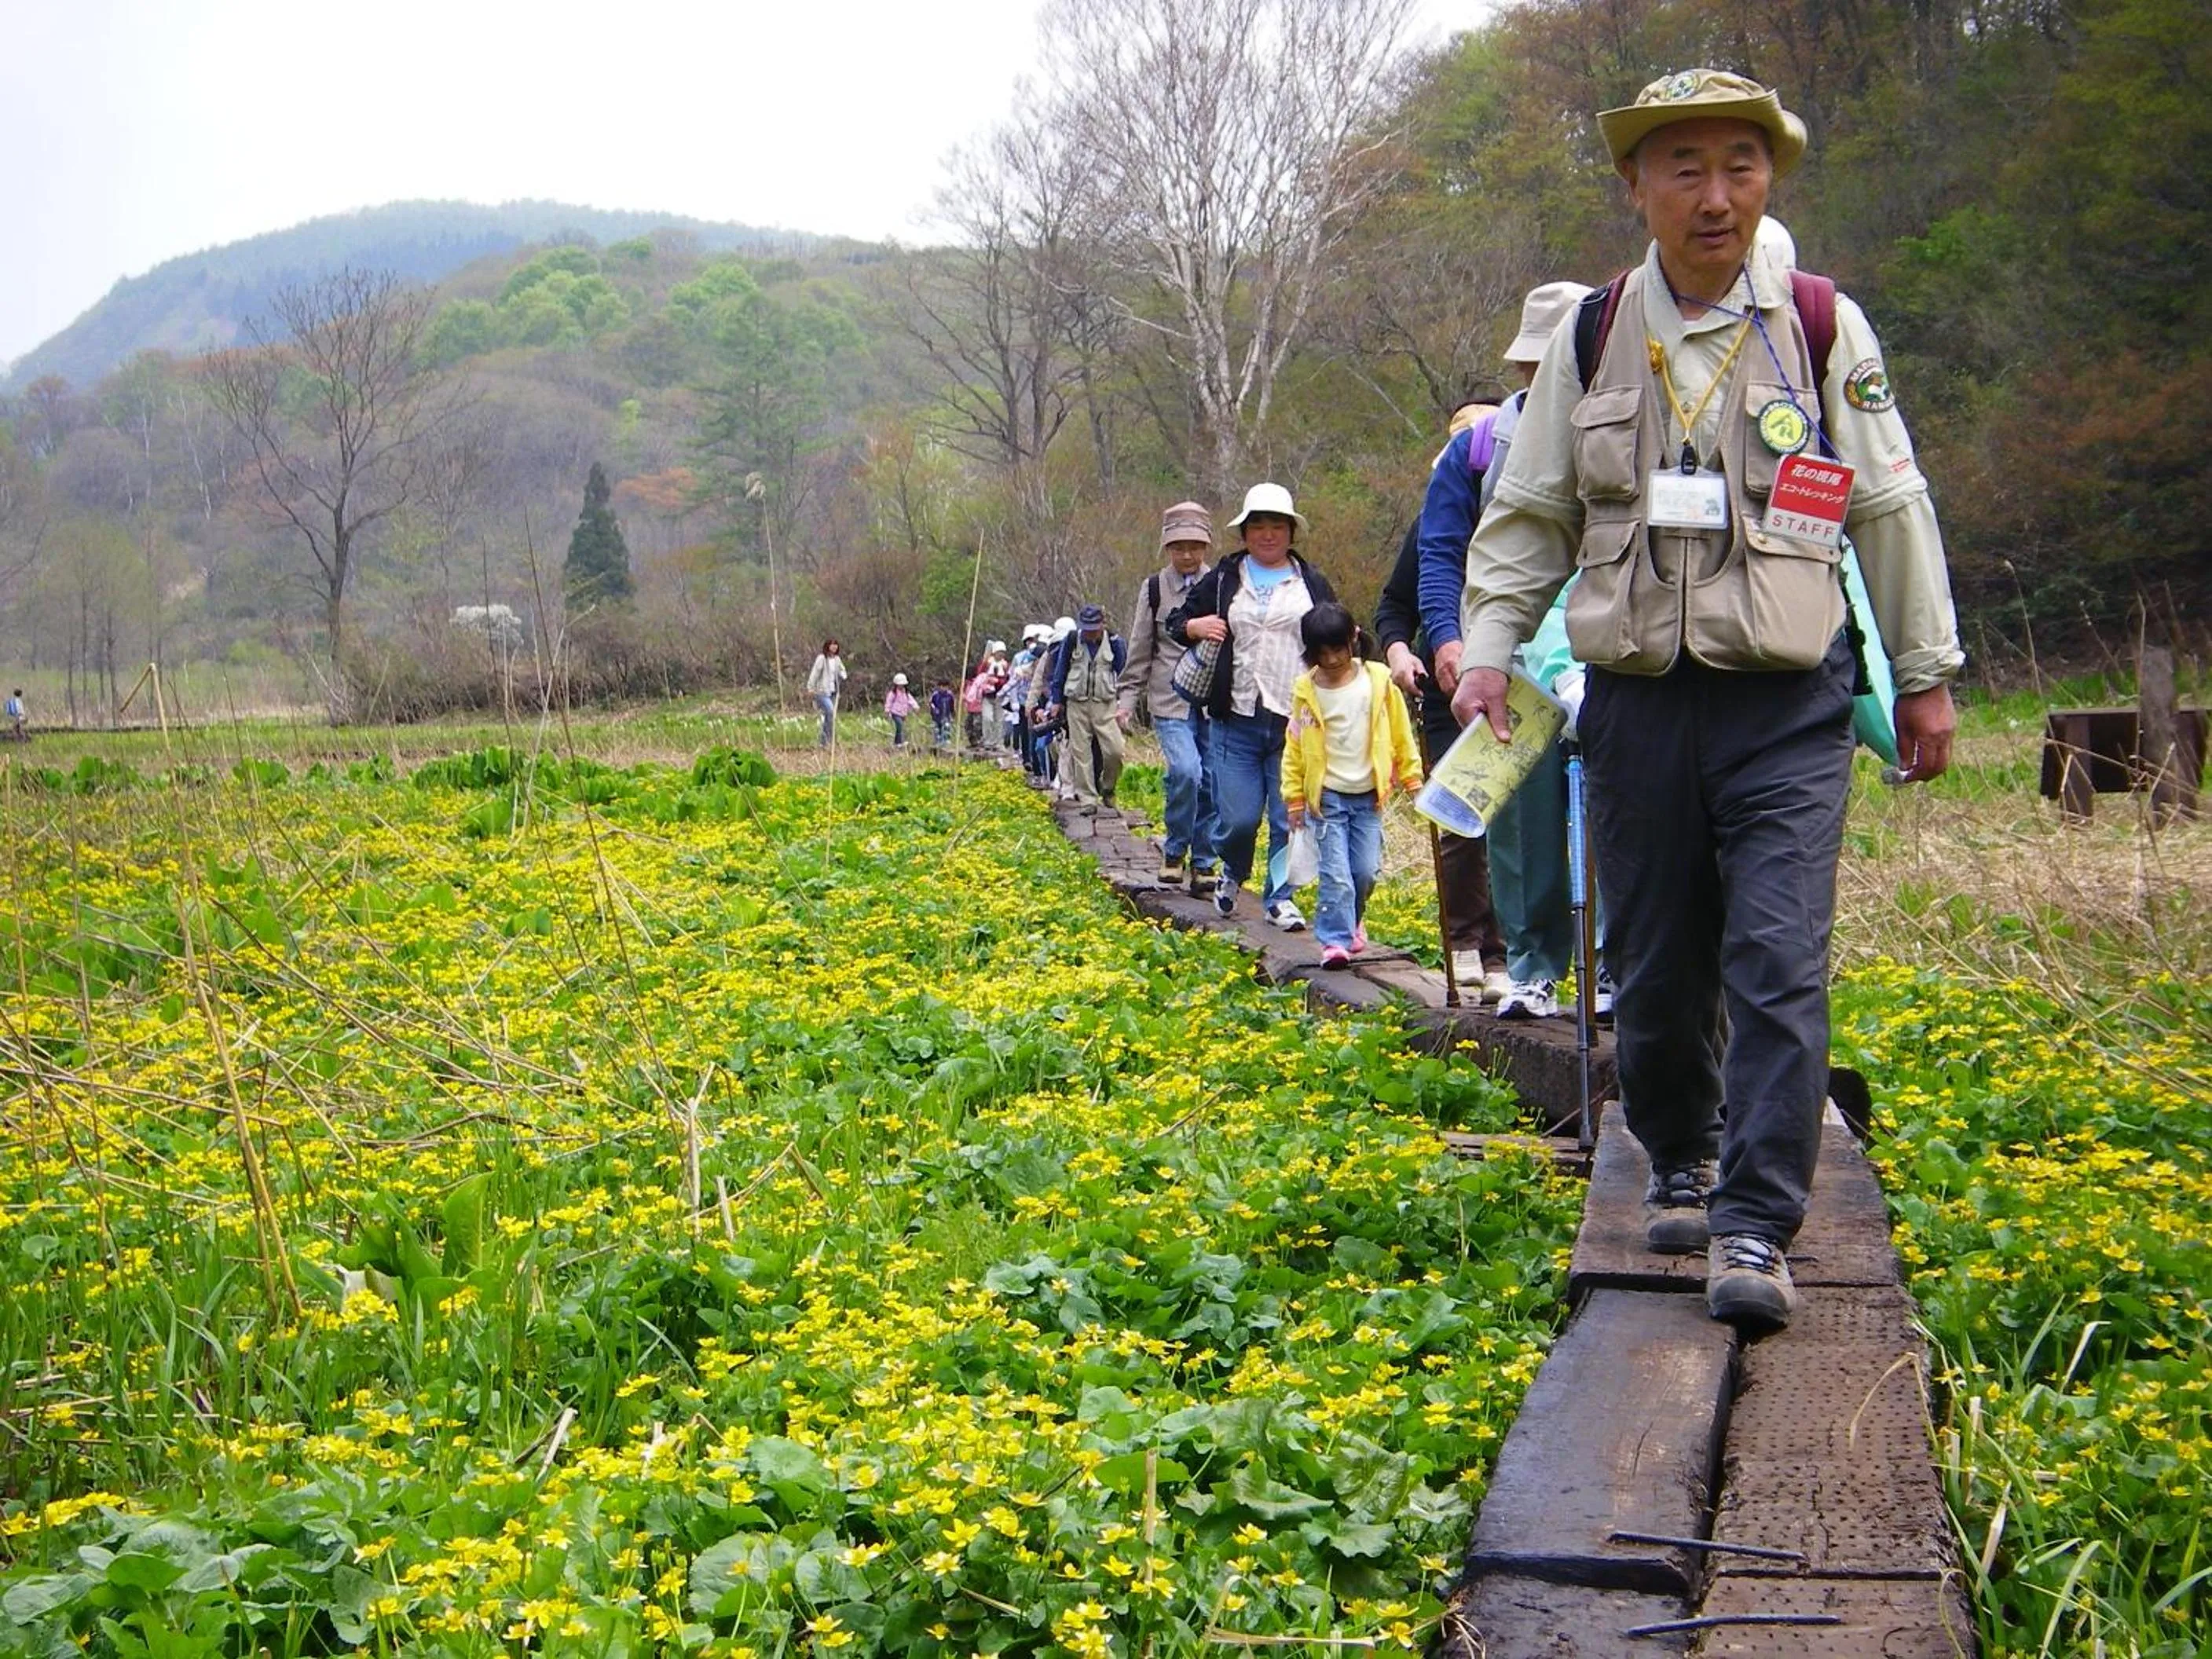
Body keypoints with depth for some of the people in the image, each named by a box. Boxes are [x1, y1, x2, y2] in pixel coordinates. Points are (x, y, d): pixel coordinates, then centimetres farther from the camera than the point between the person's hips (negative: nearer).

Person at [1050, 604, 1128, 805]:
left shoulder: (1114, 643, 0)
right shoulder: (1072, 642, 1)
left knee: (1114, 750, -9)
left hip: (1105, 705, -1)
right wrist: (1056, 701, 11)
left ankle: (1108, 789, 15)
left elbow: (1122, 675, 7)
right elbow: (1060, 672, 10)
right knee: (1081, 752, 1)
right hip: (1077, 705, 1)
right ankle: (1087, 798, 7)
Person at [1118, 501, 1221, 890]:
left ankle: (1204, 864, 15)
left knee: (1212, 781, 2)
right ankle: (1174, 851, 0)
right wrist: (1127, 699, 4)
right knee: (1185, 770, -20)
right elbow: (1139, 652, 8)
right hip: (1171, 699, -2)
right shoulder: (1154, 589, 4)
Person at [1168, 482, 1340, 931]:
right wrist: (1195, 627, -5)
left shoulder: (1313, 584, 10)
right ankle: (1232, 874, 30)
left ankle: (1280, 896, 17)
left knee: (1290, 819, 1)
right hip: (1237, 720, 0)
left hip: (1296, 722, 0)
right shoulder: (1222, 580, 9)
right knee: (1237, 818, -1)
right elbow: (1176, 622, 17)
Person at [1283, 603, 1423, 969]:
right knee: (1336, 874, -8)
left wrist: (1412, 778, 8)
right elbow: (1294, 747, 3)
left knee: (1366, 871, 3)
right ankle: (1335, 940, -3)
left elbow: (1400, 733, 6)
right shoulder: (1306, 690, -4)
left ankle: (1352, 920, 29)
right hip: (1326, 796, -1)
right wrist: (1295, 798, 3)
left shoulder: (1378, 681, -4)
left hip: (1368, 795, 1)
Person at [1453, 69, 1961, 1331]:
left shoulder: (1825, 328, 3)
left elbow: (1893, 507, 10)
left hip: (1788, 704, -2)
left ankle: (1756, 1229, -8)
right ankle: (1680, 1168, 31)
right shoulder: (1592, 339, 7)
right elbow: (1528, 516, 13)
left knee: (1778, 964, -11)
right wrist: (1489, 648, 0)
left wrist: (1928, 673, 12)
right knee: (1655, 965, 9)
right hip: (1640, 698, 2)